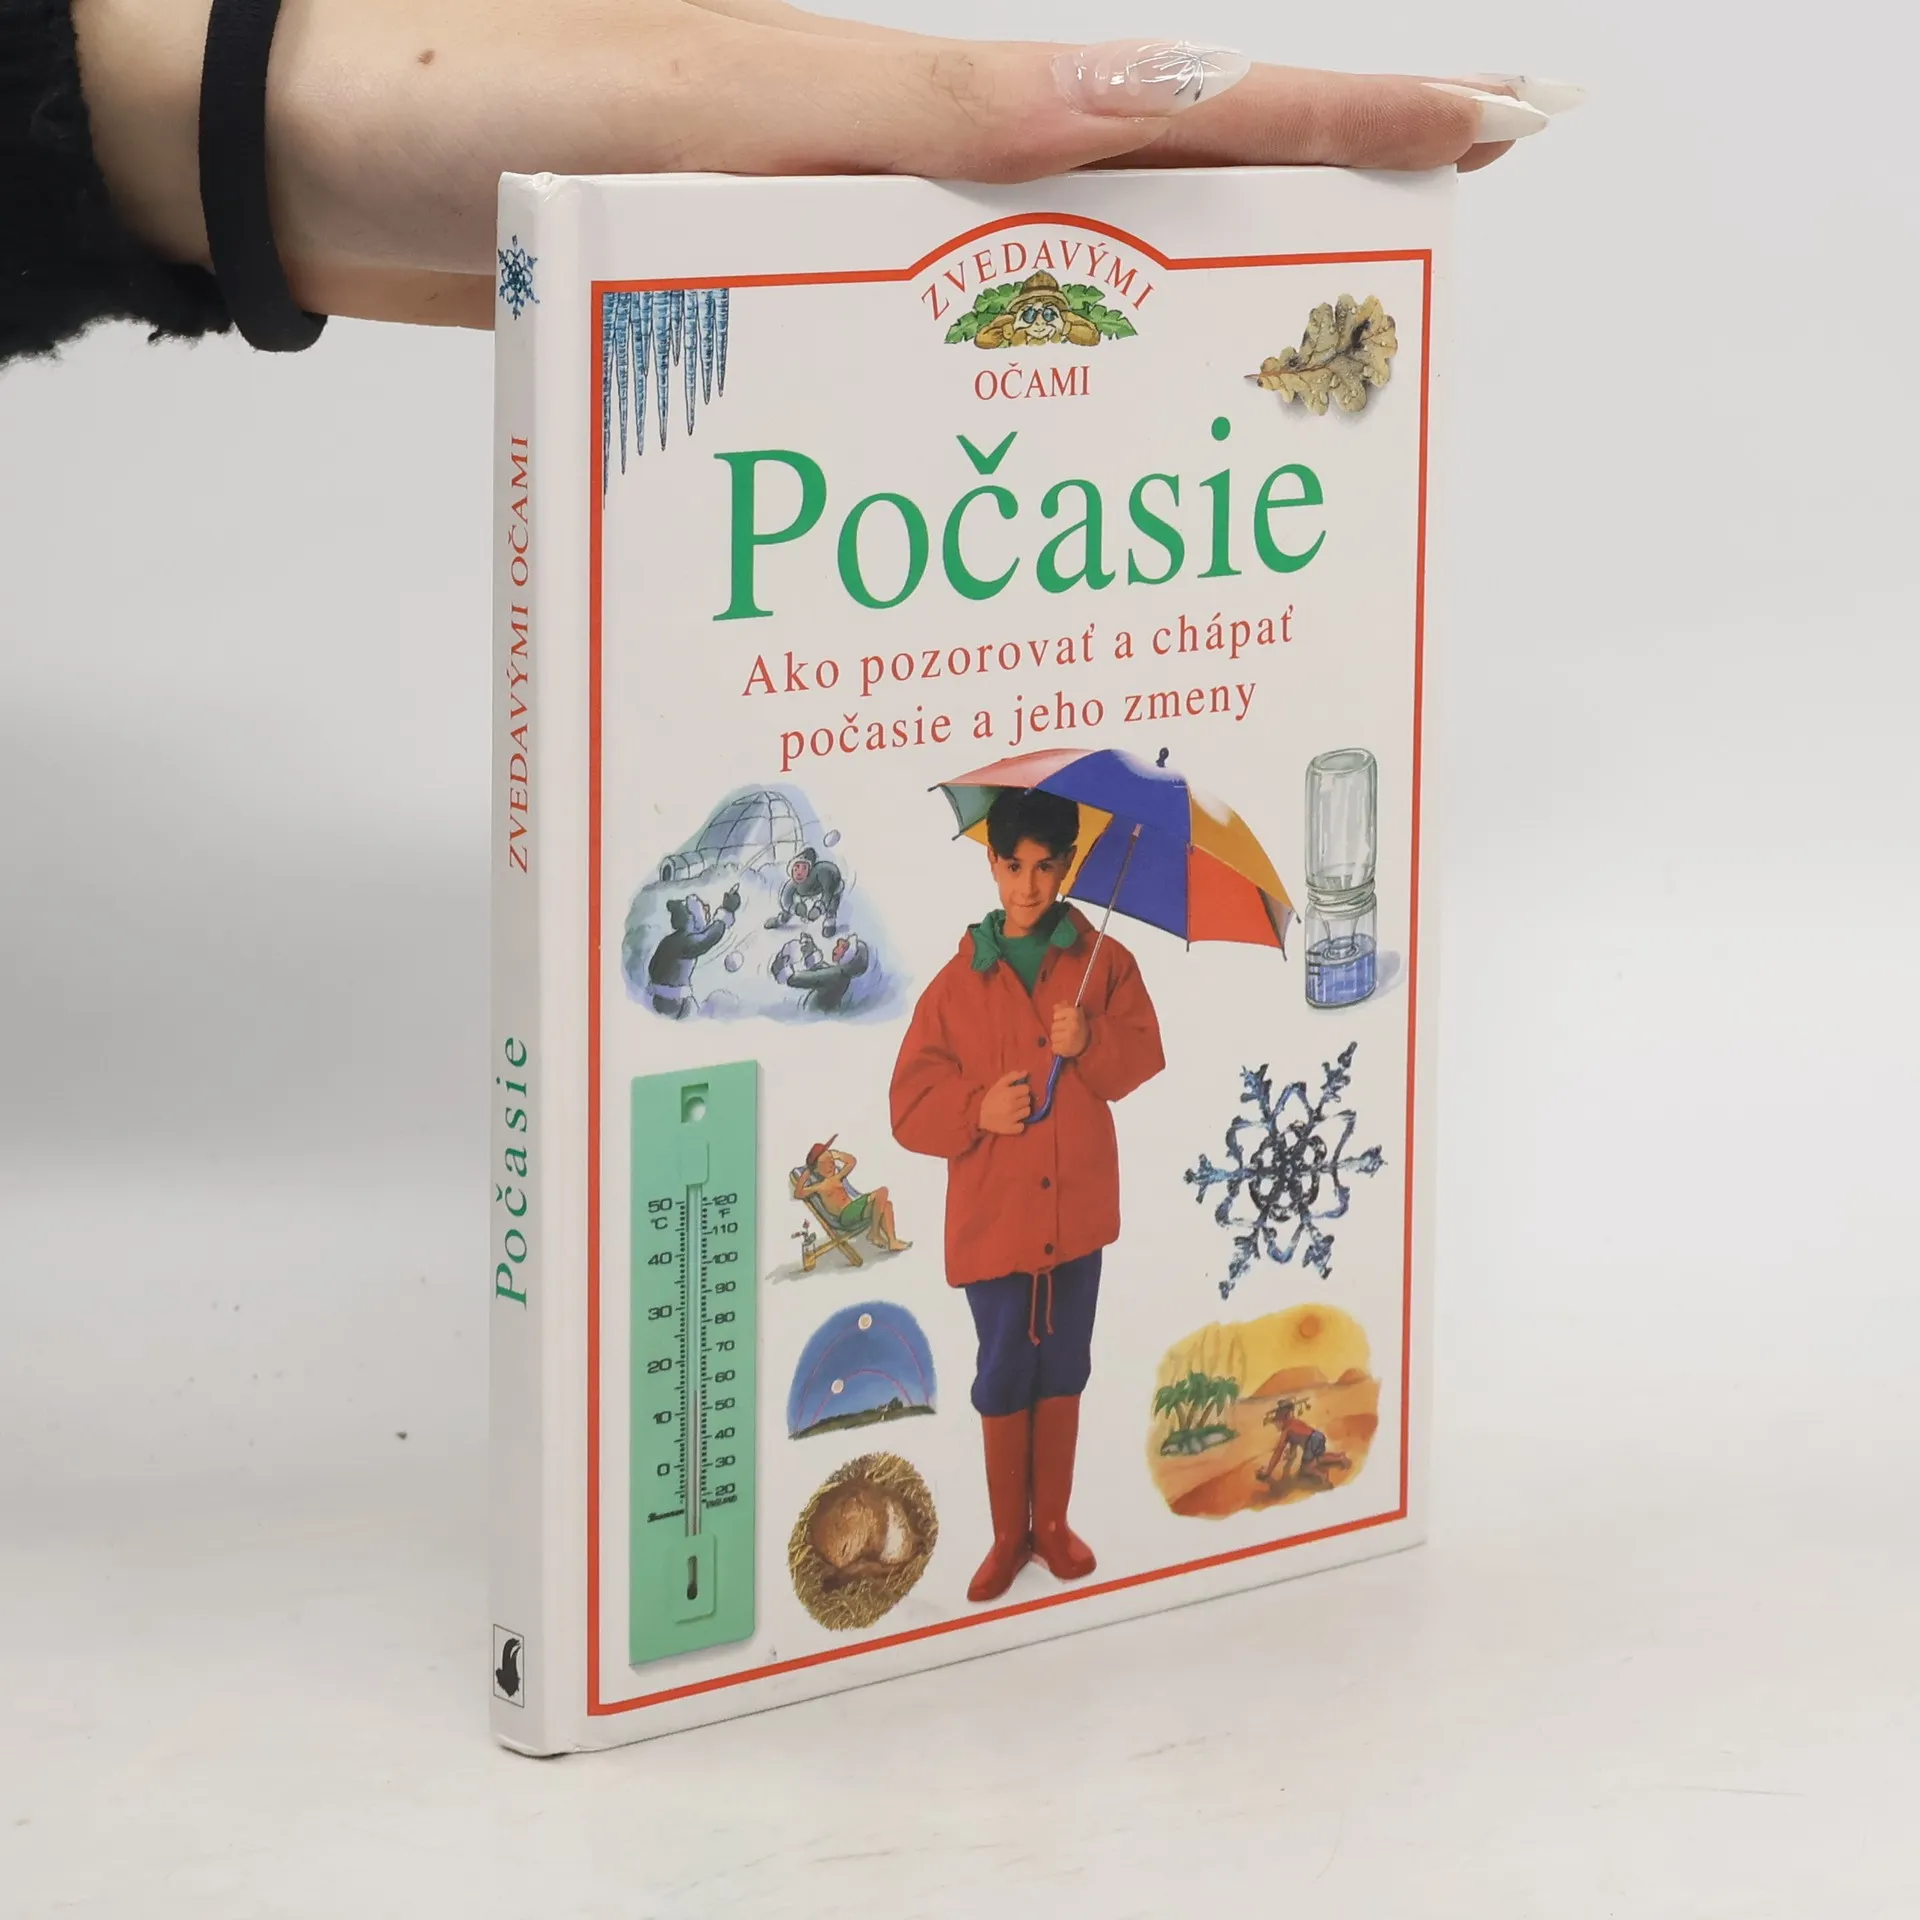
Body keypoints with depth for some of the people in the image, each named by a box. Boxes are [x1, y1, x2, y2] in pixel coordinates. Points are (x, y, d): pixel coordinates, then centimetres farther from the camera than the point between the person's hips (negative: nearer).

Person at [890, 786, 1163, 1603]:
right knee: (1004, 1377, 7)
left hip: (1077, 1206, 1)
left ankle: (1053, 1522, 26)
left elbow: (1145, 1056, -2)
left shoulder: (1103, 961, 1)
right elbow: (910, 1105, -2)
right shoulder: (958, 981, -2)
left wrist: (1092, 1041, -20)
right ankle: (1008, 1533, 20)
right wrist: (976, 1109, -20)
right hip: (992, 1214, -1)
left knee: (1063, 1370, 12)